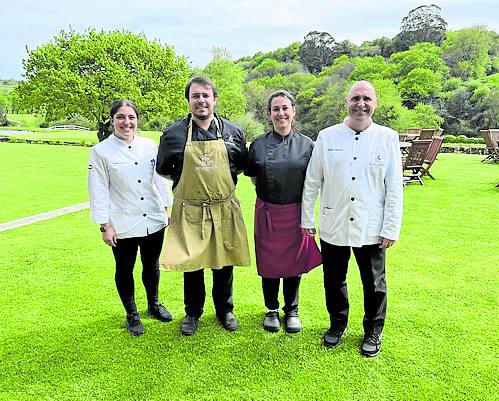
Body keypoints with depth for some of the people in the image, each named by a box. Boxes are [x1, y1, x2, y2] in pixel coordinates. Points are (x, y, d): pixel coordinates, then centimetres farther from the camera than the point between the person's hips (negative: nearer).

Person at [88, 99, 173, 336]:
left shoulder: (149, 146, 2)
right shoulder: (101, 151, -7)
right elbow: (98, 191, -7)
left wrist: (166, 210, 10)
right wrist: (105, 226, -8)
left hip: (154, 220, 3)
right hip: (122, 225, -3)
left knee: (152, 266, 17)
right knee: (125, 270, 11)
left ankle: (153, 305, 40)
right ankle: (131, 314, 32)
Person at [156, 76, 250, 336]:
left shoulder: (233, 132, 2)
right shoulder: (173, 133, -2)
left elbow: (242, 165, 16)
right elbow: (162, 169, 10)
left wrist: (223, 178, 6)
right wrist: (188, 180, 7)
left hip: (224, 210, 1)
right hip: (189, 211, -1)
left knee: (224, 264, 12)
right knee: (191, 265, 10)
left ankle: (224, 310, 34)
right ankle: (193, 313, 31)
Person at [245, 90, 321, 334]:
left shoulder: (307, 145, -2)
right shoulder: (258, 145, -2)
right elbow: (253, 178, 10)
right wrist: (271, 193, 4)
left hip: (295, 213, 0)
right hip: (267, 212, 0)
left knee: (293, 263, 10)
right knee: (269, 263, 9)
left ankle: (292, 311, 31)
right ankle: (272, 310, 30)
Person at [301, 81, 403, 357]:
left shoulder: (388, 138, -2)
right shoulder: (327, 137, 0)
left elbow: (395, 187, -2)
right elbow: (312, 181, 4)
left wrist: (391, 229, -5)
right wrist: (307, 219, 5)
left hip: (371, 228, -1)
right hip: (333, 226, 1)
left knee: (374, 283, 13)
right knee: (334, 280, 15)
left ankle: (373, 331, 36)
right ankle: (337, 324, 39)